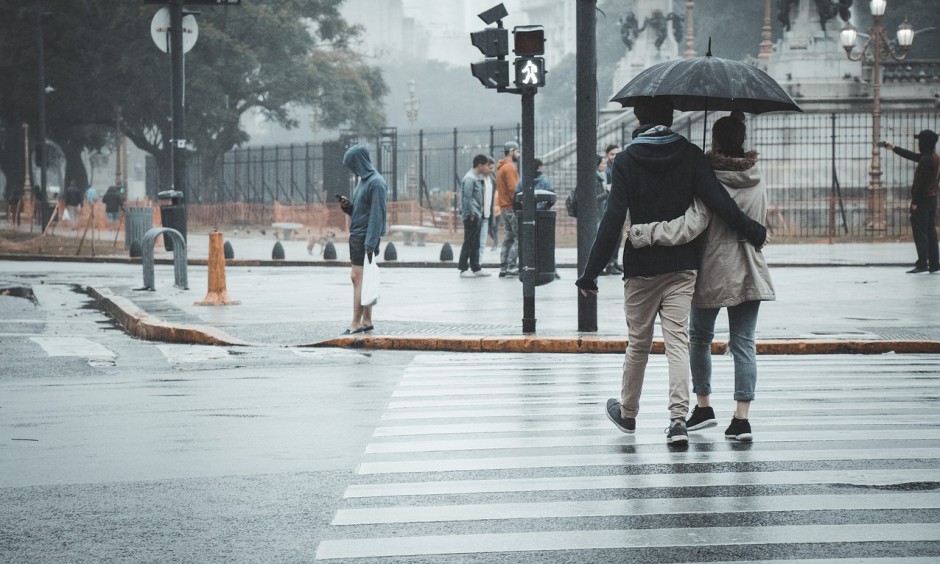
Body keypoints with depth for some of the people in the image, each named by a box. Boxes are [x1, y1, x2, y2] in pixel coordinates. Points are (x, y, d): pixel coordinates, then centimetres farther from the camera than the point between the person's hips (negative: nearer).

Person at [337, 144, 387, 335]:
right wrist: (347, 206, 2)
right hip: (356, 236, 10)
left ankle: (356, 324, -11)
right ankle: (367, 322, 14)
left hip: (365, 238, -10)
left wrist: (370, 244, -23)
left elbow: (376, 215, -19)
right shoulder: (363, 180, 15)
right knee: (360, 280, 10)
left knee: (358, 279, -10)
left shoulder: (376, 183, -14)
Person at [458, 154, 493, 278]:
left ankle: (476, 268, 17)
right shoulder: (470, 178, -15)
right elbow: (467, 197, -19)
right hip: (471, 216, -10)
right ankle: (463, 269, -2)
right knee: (469, 242, -6)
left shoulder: (479, 178, 16)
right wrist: (471, 214, -18)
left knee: (475, 243, 12)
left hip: (477, 215, 10)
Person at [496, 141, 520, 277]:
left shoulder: (501, 168, 19)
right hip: (512, 208, -10)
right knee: (519, 238, -8)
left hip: (504, 208, 10)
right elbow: (513, 189, -19)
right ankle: (511, 266, -13)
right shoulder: (510, 167, -12)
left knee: (508, 239, 11)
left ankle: (503, 268, 8)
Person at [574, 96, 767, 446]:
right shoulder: (689, 155, -1)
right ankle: (678, 417, -16)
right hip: (682, 266, 1)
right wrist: (754, 233, 2)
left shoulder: (626, 160, -4)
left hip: (641, 266, 0)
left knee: (638, 342, 13)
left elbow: (613, 220, -10)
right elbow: (719, 203, -11)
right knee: (677, 340, -2)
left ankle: (627, 413, 30)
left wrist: (591, 272, -8)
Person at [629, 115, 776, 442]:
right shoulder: (756, 180, 3)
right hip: (750, 274, 4)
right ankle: (741, 418, -3)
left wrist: (642, 233, -24)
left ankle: (703, 407, 21)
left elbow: (690, 227, -26)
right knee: (743, 343, 3)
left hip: (712, 273, -4)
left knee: (700, 337, 17)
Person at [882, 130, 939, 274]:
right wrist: (894, 148, 31)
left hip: (922, 201, -9)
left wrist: (915, 201, -17)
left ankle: (922, 264, -7)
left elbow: (921, 183, -22)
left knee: (920, 233, -6)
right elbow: (912, 155, 24)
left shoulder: (926, 160, -19)